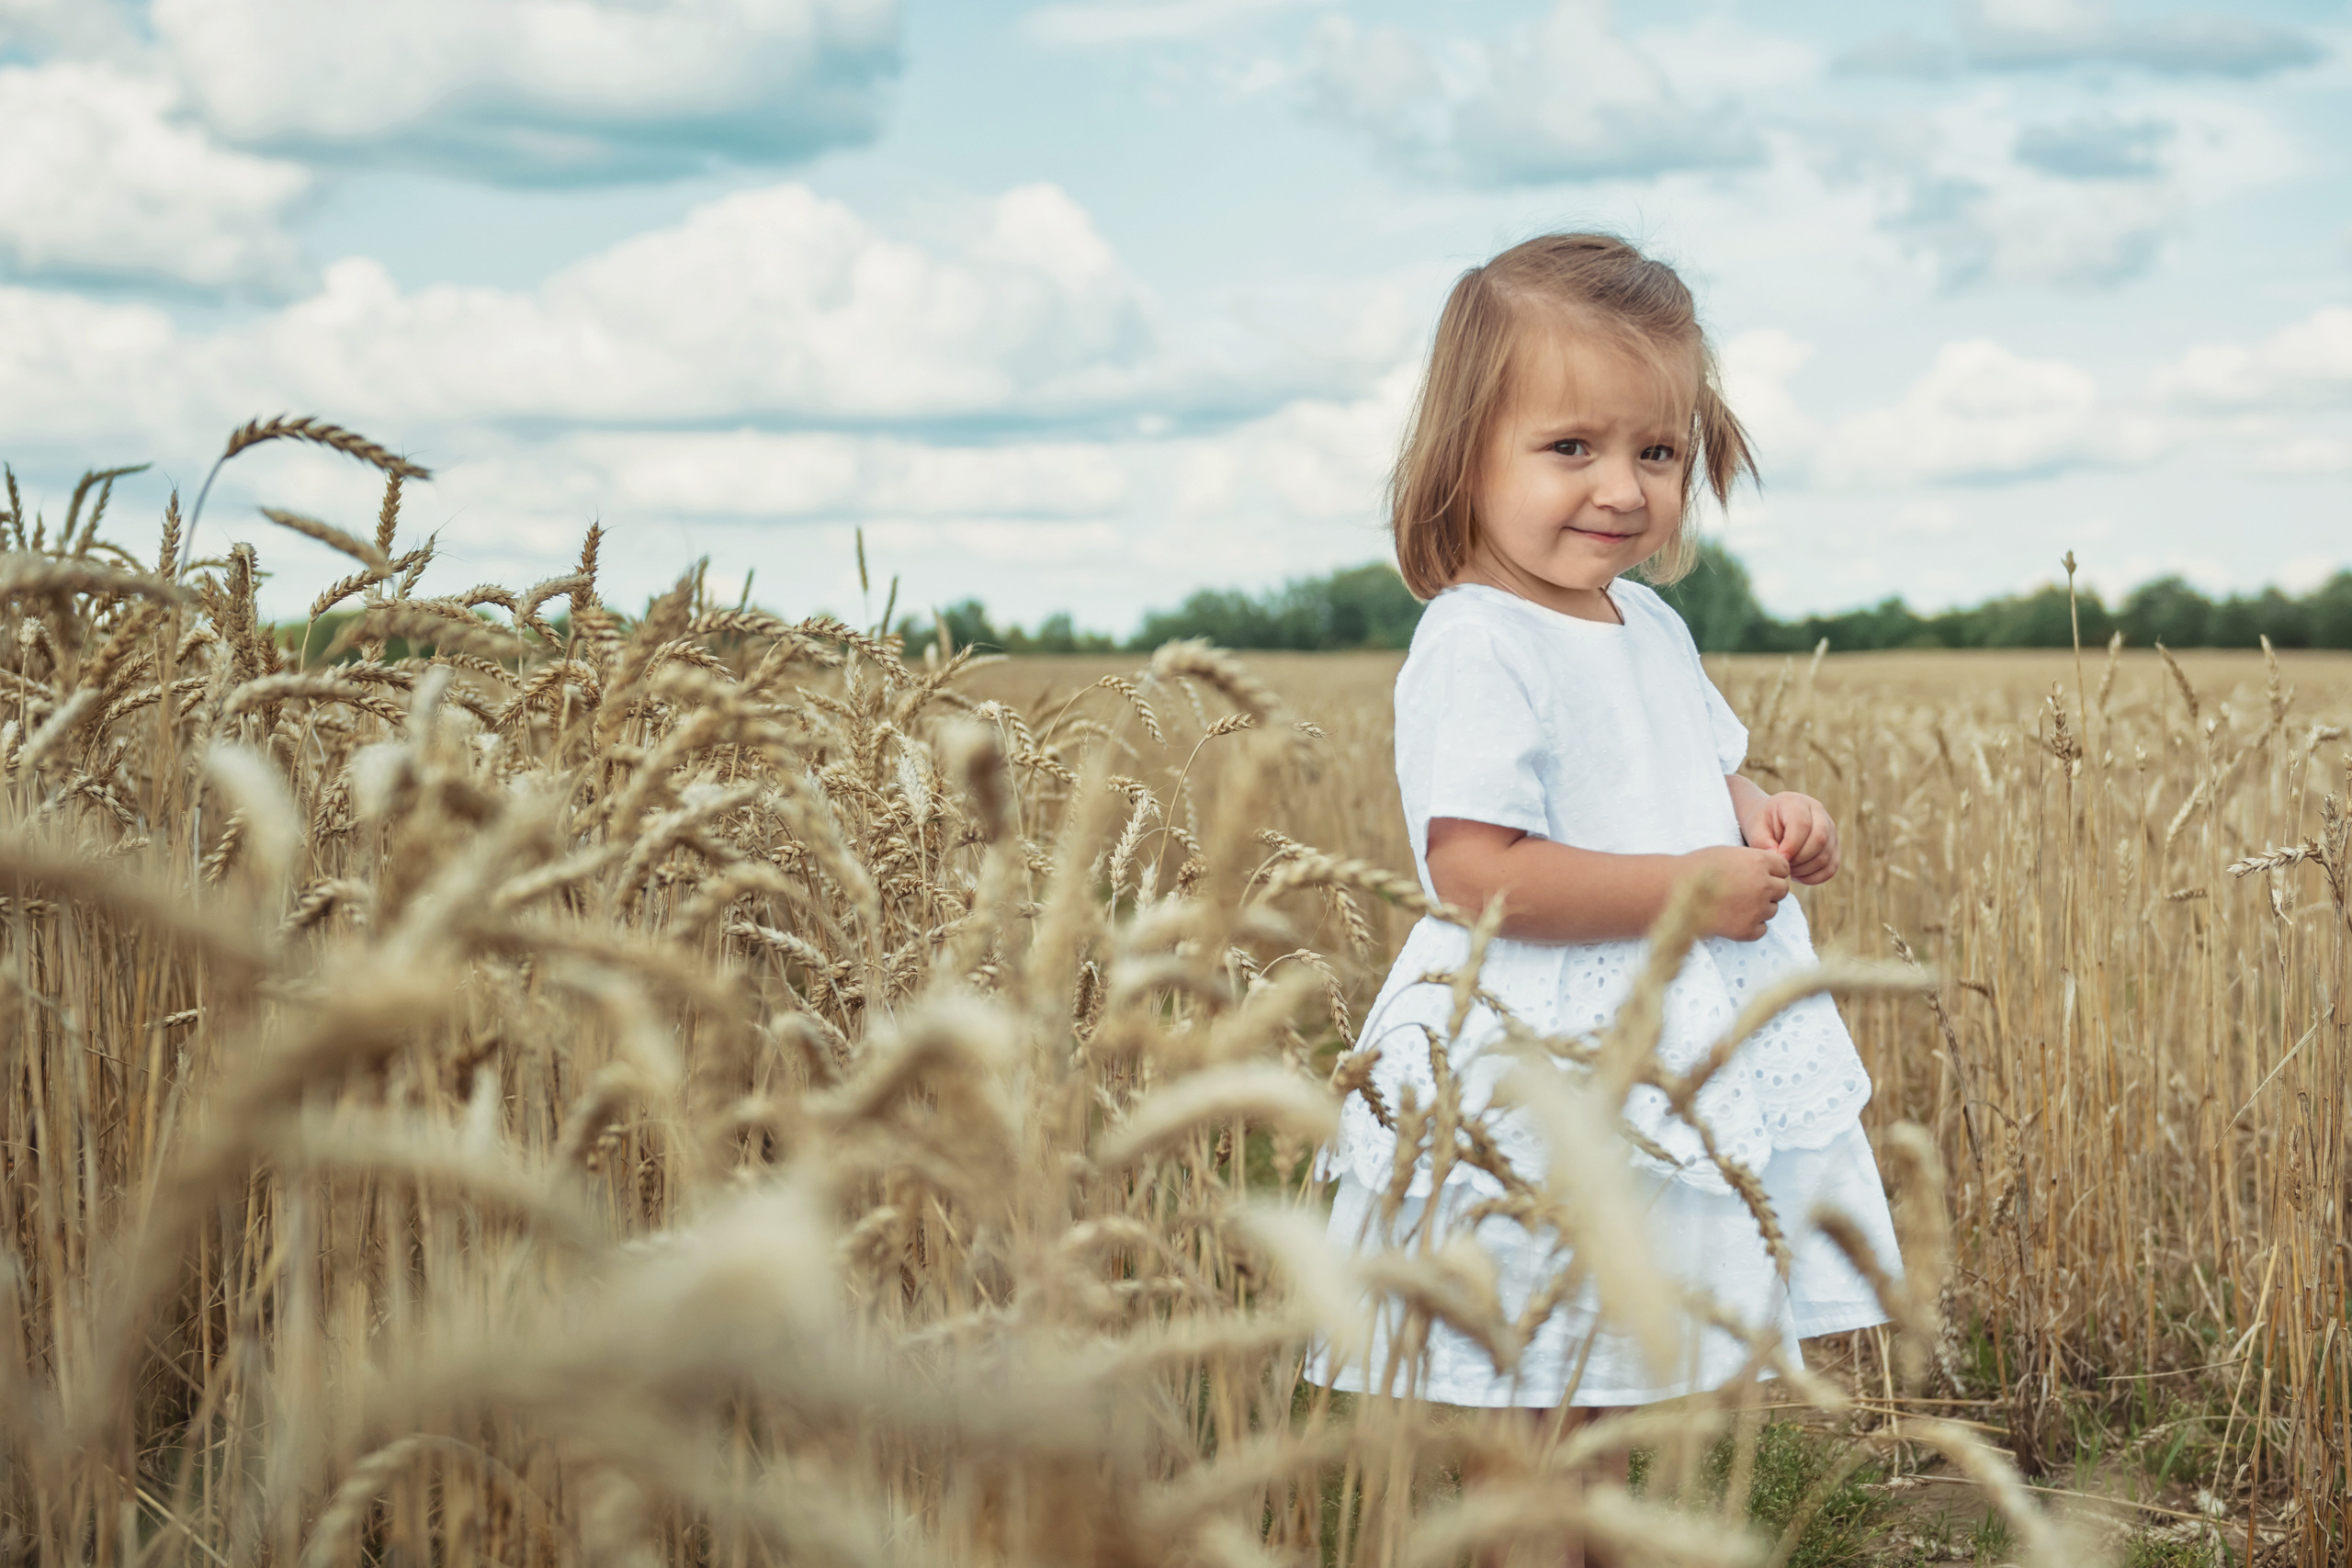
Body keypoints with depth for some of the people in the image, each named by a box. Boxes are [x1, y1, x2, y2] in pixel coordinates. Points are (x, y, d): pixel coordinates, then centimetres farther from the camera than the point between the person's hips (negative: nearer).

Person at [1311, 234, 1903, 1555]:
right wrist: (1694, 887, -22)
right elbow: (1477, 872, -26)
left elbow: (1708, 780, 27)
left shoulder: (1653, 631, 10)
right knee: (1512, 1423, 0)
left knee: (1606, 1393, 20)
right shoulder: (1477, 648, -18)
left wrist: (1766, 820, 3)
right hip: (1536, 1079, -9)